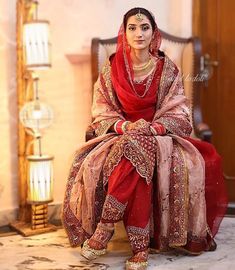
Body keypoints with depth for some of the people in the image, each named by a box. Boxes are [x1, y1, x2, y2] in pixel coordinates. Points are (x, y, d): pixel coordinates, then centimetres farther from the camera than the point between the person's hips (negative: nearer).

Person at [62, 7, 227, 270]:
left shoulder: (168, 69, 3)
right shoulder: (111, 68, 5)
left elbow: (177, 115, -2)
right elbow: (101, 112, 2)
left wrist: (152, 128, -22)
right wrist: (125, 126, -18)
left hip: (159, 135, -1)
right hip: (119, 135, 1)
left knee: (134, 150, -37)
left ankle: (104, 228, -31)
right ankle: (140, 247, -32)